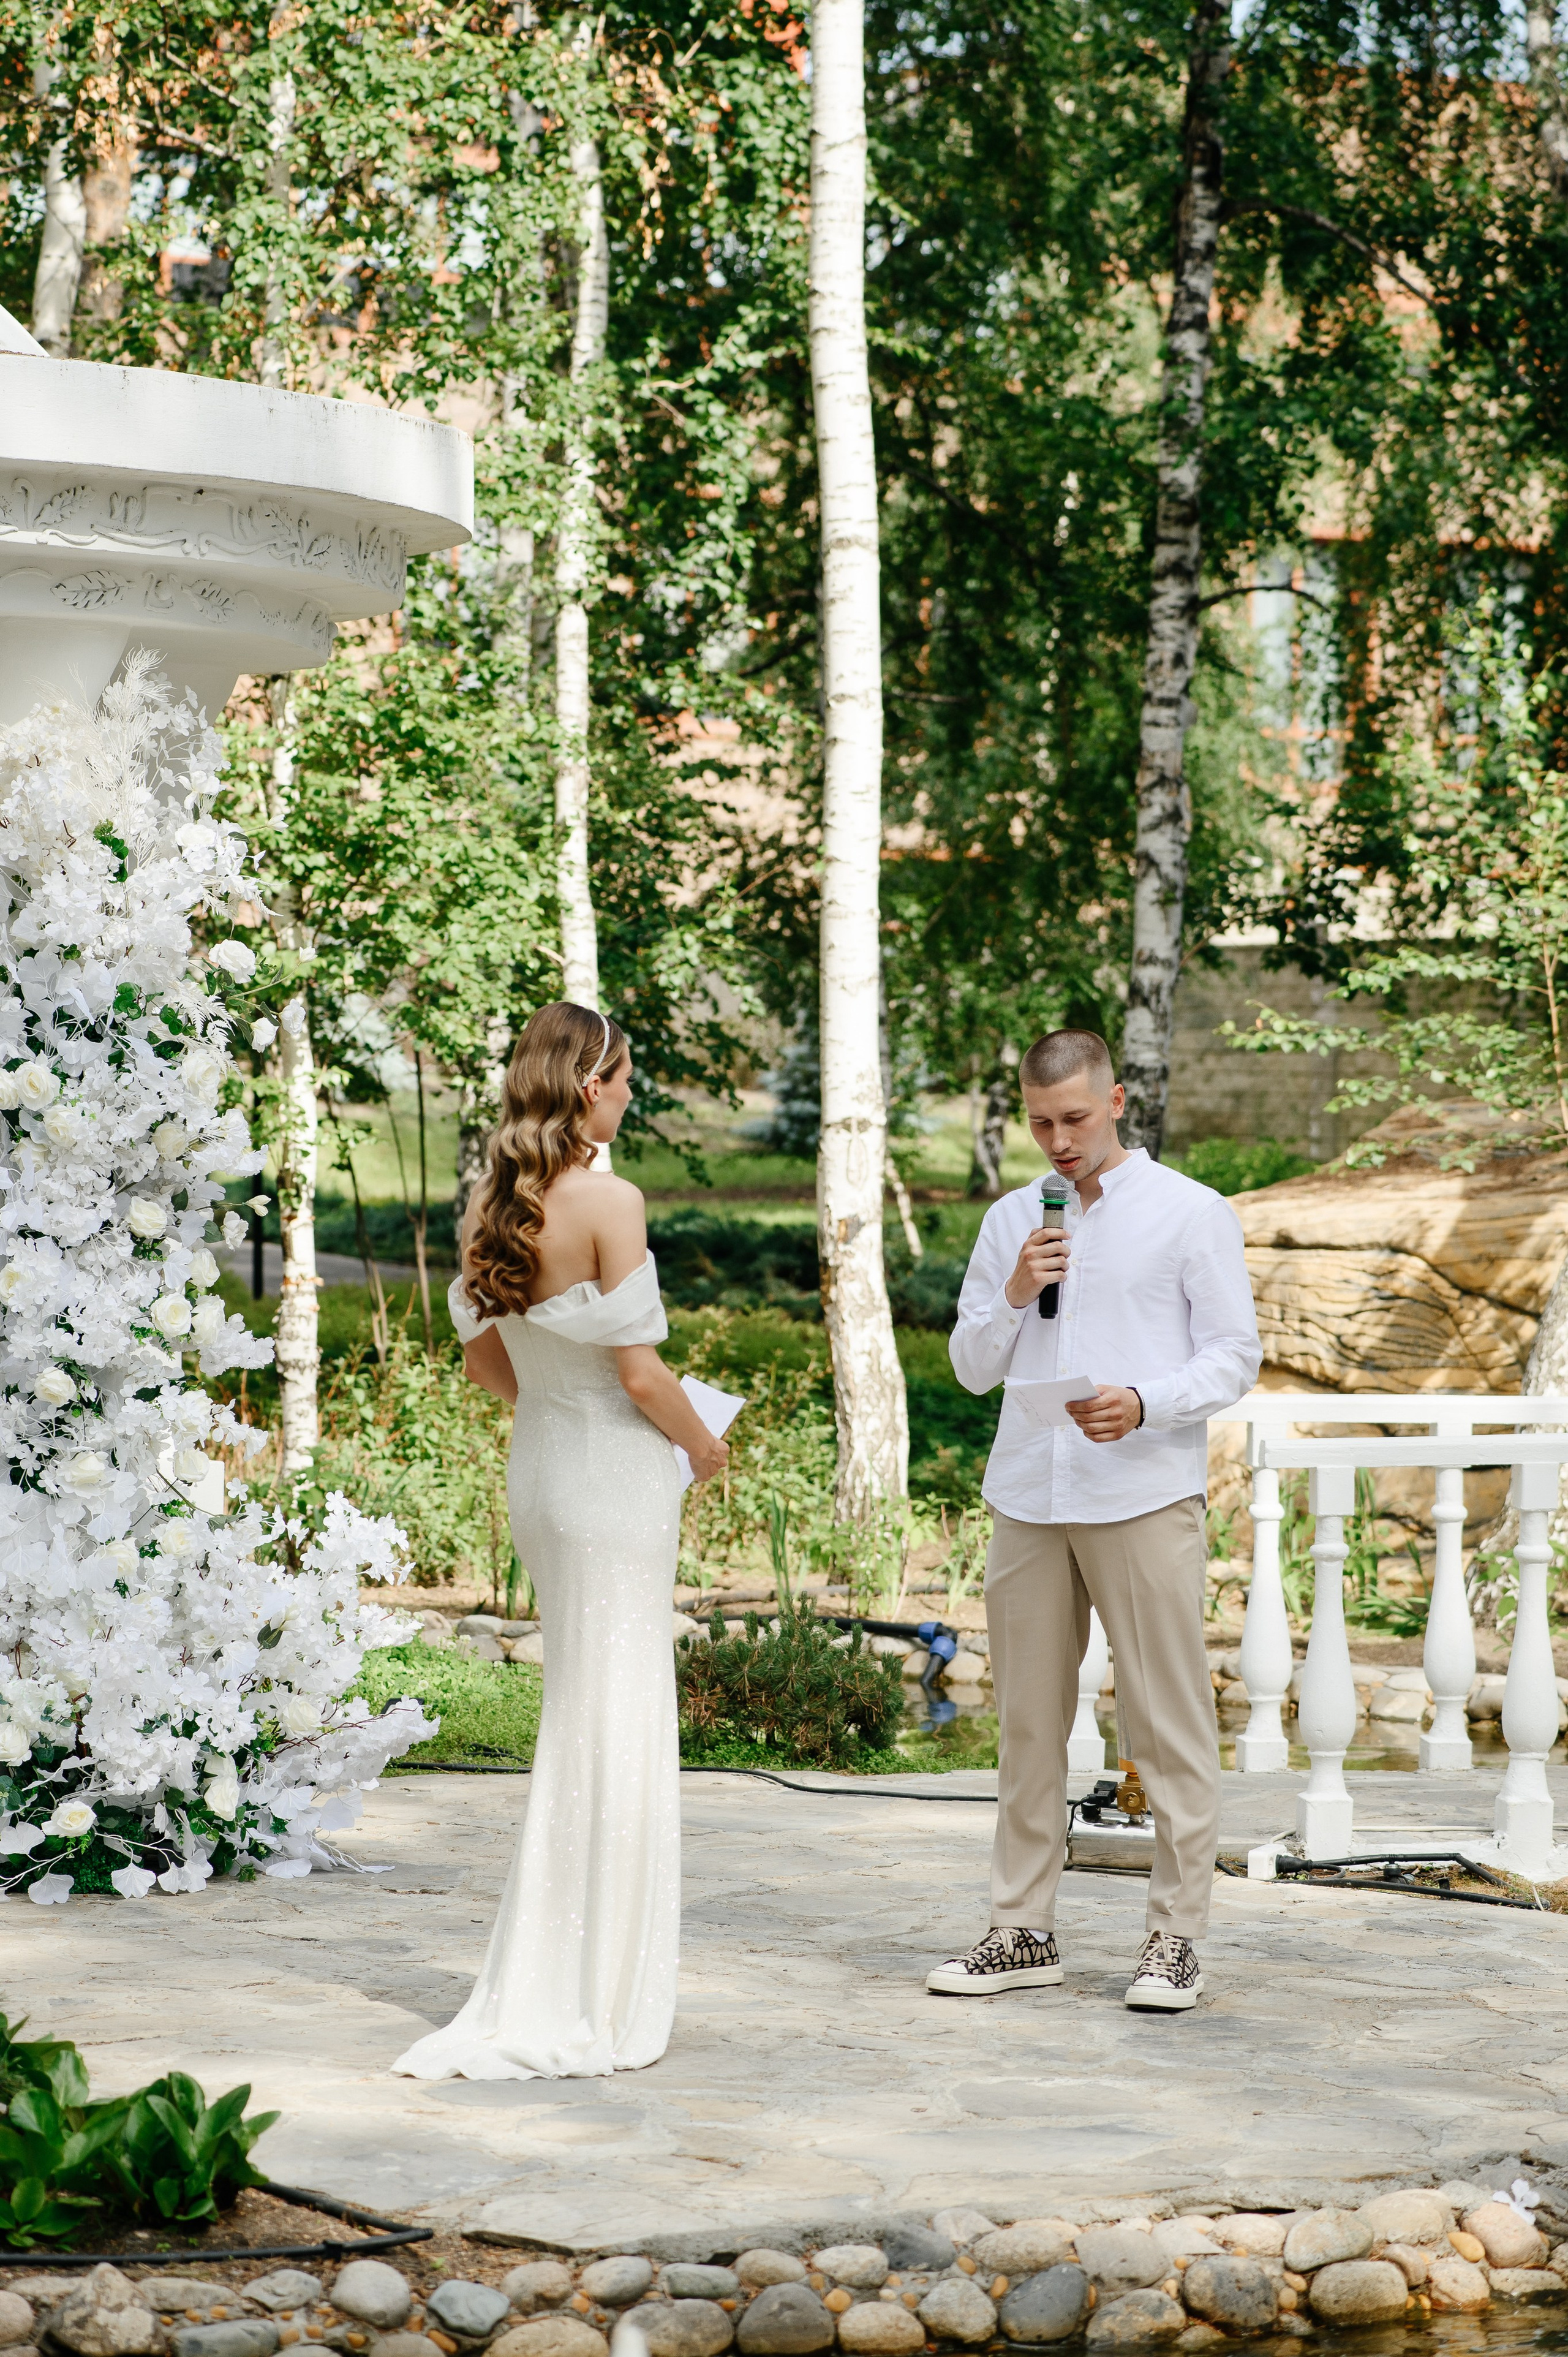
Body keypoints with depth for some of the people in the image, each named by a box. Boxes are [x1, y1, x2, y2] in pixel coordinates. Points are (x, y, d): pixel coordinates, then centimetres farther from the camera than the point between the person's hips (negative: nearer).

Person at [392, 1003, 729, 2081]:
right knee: (613, 1729, -1)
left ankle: (557, 1996, 24)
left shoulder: (497, 1204, 4)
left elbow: (484, 1359, 12)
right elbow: (640, 1373, -17)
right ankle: (582, 2008, 3)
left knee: (588, 1718, 17)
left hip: (540, 1464, 8)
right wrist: (703, 1445, 0)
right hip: (616, 1475, -8)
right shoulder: (609, 1202, -17)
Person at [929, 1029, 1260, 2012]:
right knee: (1030, 1724, 6)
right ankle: (1024, 1931, 13)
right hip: (1028, 1498, 4)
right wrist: (1014, 1296, -3)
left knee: (1171, 1725, -3)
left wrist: (1144, 1403, -18)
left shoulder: (1191, 1215, 3)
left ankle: (1177, 1938, 2)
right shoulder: (1011, 1221, 15)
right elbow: (973, 1368, 16)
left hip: (1146, 1497, -4)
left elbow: (1233, 1358, -1)